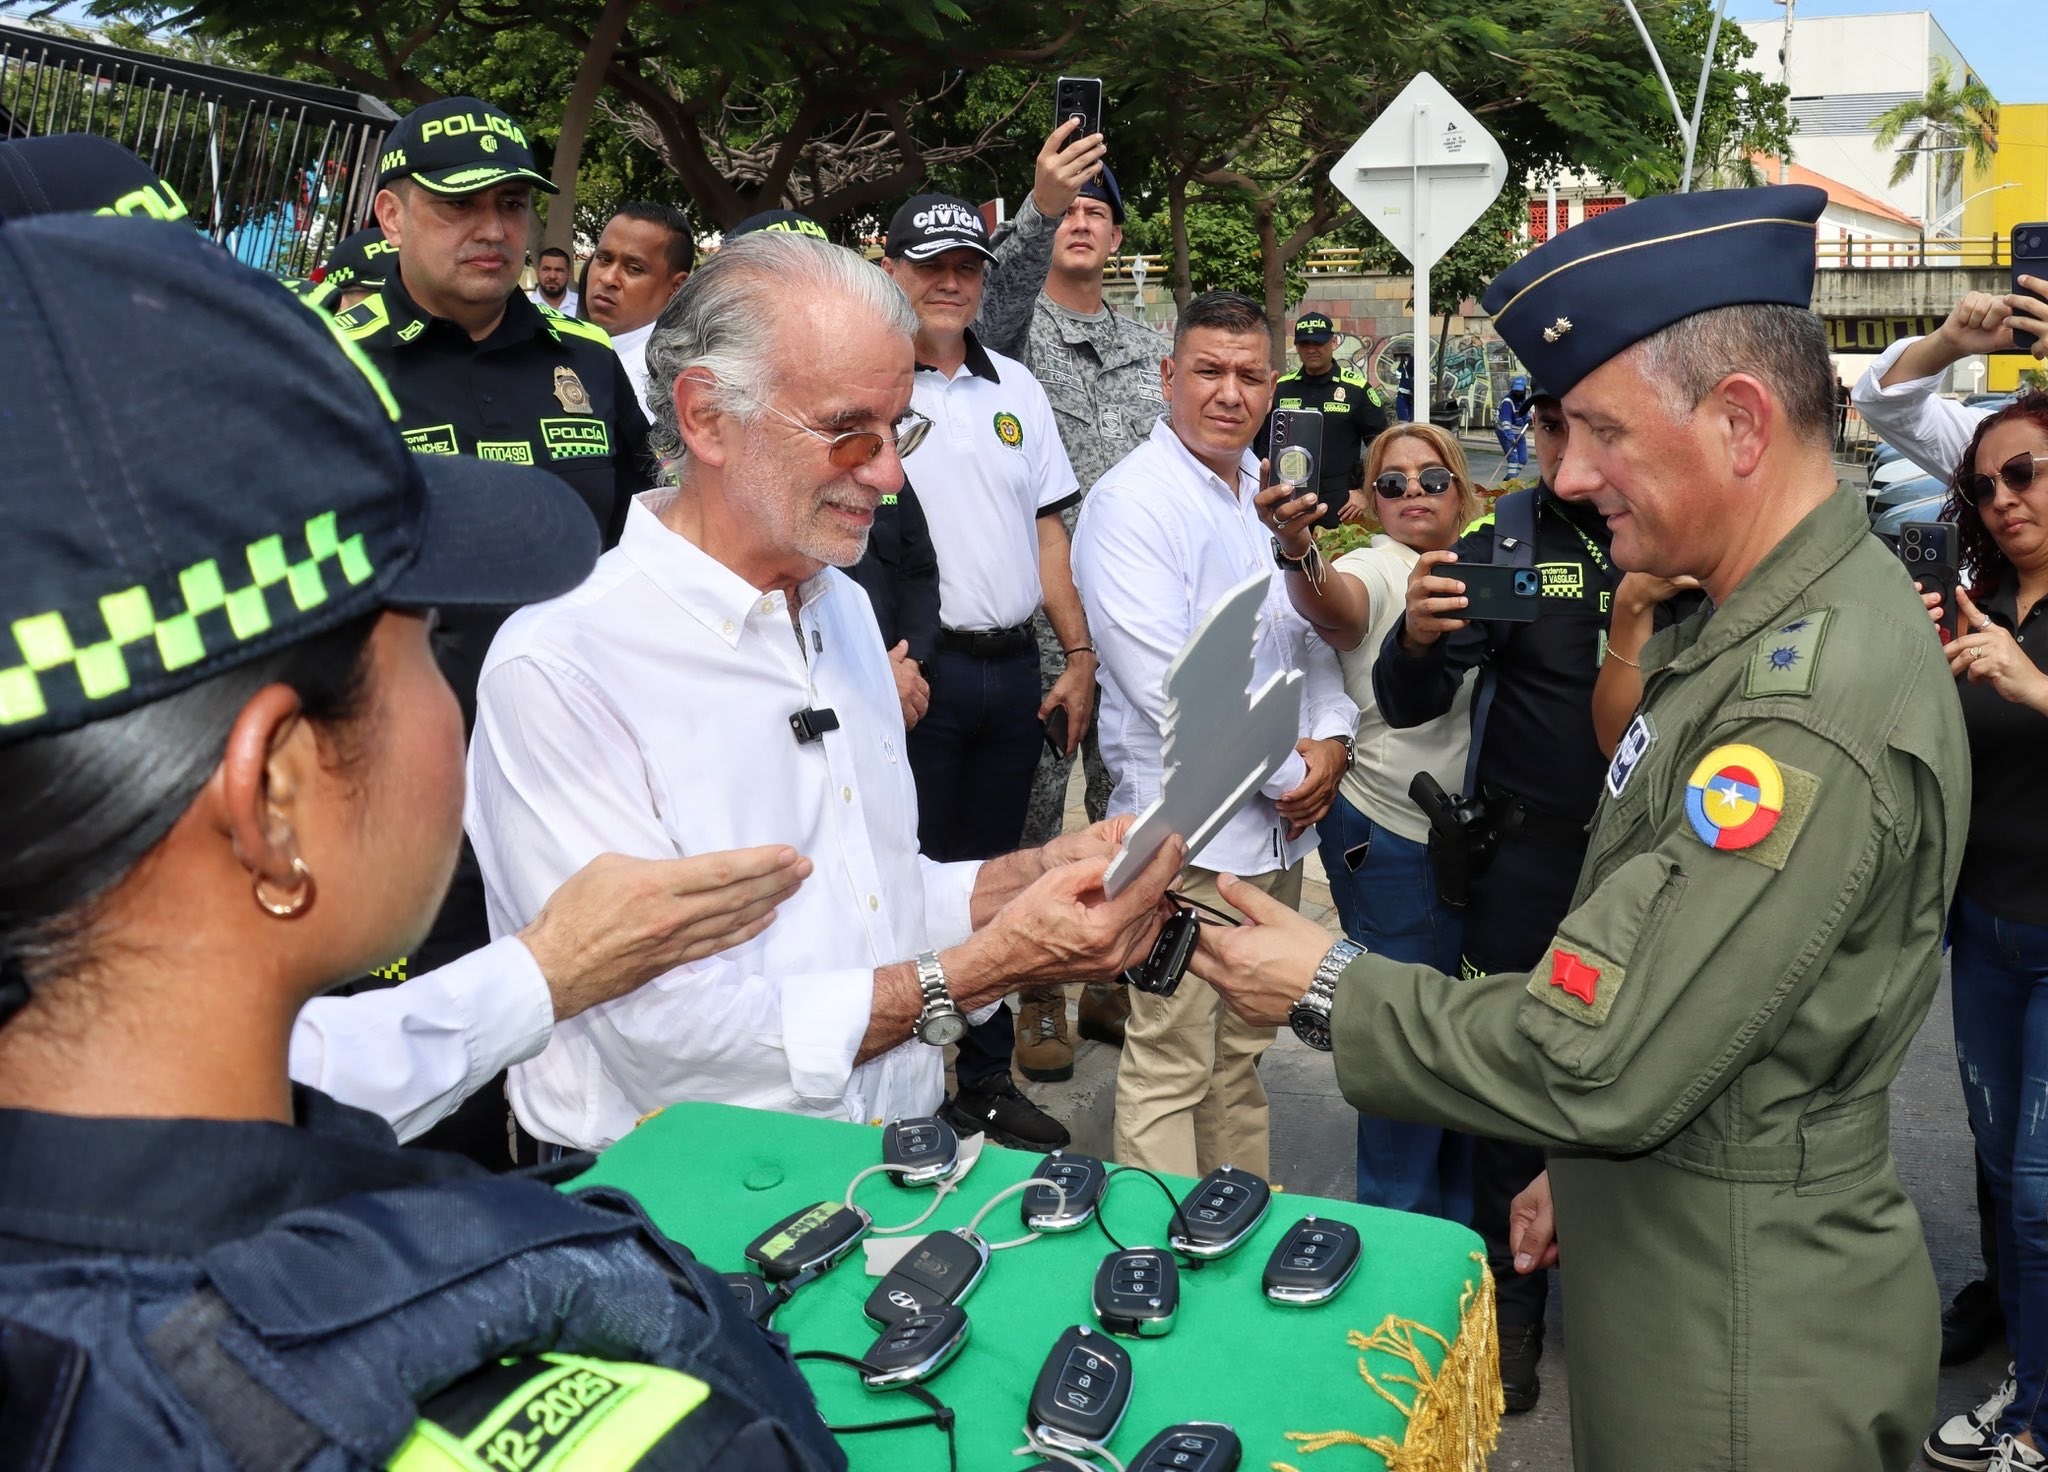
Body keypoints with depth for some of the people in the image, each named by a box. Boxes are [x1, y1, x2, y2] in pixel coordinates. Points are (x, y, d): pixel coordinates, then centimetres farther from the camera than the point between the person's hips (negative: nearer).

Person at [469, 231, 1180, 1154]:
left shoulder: (842, 607, 13)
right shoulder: (560, 669, -15)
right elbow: (667, 1036, -20)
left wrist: (1041, 873, 1)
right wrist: (983, 970, -19)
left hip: (902, 1157, 7)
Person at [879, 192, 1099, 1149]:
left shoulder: (1013, 387, 15)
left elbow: (1047, 528, 16)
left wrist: (1078, 655, 10)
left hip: (1013, 670, 6)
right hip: (917, 672, -6)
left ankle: (987, 1080, 27)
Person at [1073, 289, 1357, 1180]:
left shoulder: (1270, 495, 12)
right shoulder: (1130, 503, -13)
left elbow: (1312, 634, 18)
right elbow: (1165, 688, -20)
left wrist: (1330, 739, -1)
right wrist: (1284, 774, -13)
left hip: (1281, 825, 8)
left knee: (1243, 1052, 19)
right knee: (1169, 1071, -2)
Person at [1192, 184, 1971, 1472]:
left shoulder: (1812, 710, -28)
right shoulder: (1771, 626, 4)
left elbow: (1599, 1063, -28)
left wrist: (1331, 989, -16)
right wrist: (1587, 1169, 15)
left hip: (1746, 1340, -8)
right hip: (1665, 1247, 9)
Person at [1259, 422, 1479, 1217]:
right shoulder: (1375, 568, -11)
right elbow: (1334, 609, -37)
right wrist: (1299, 552, -56)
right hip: (1388, 838, -6)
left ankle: (1458, 1210, 32)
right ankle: (1397, 1224, 17)